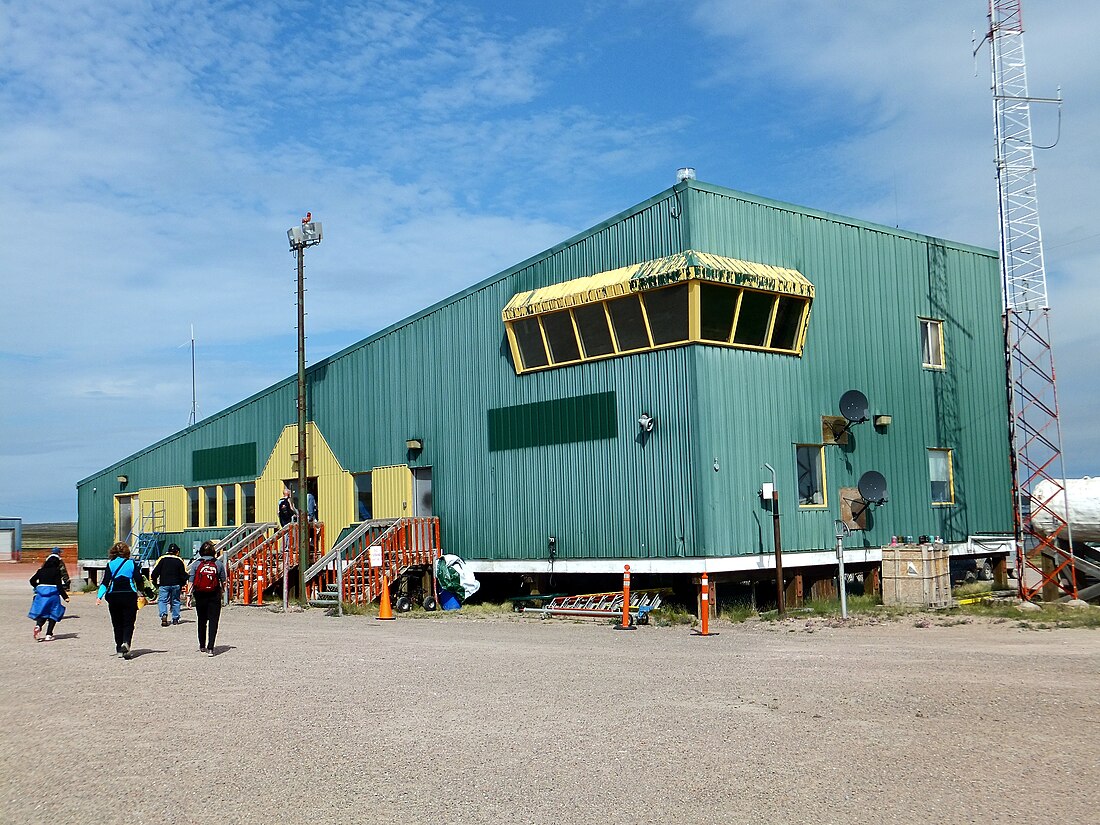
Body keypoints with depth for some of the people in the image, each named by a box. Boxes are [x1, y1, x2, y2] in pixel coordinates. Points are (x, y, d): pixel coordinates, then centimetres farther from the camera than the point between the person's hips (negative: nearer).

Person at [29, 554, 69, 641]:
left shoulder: (41, 570, 7)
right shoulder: (57, 571, -6)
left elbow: (32, 581, 11)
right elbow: (59, 585, -11)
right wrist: (65, 597, -9)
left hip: (41, 593, 4)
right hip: (53, 593, -3)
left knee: (42, 613, 13)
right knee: (53, 614, 7)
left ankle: (38, 625, -18)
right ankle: (48, 635, 0)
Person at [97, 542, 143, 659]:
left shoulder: (110, 564, 4)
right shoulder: (132, 563, 0)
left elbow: (105, 582, -4)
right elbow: (138, 580, -2)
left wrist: (99, 596, -6)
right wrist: (142, 592, 14)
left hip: (114, 597, 2)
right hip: (129, 595, -2)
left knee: (117, 623, 11)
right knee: (128, 623, 2)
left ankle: (119, 649, 13)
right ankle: (126, 643, -22)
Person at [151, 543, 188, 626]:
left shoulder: (162, 559, 1)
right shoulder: (179, 561, 2)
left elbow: (154, 573, 0)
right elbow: (184, 574, 3)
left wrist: (155, 583, 10)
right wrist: (182, 584, 15)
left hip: (164, 584, -1)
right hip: (176, 585, 1)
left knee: (162, 600, 2)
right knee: (175, 601, 12)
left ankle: (164, 615, -22)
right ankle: (175, 619, 13)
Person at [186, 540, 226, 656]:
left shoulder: (196, 564, -2)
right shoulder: (218, 564, -3)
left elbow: (191, 581, -5)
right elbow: (223, 581, 3)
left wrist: (189, 595, -2)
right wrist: (222, 591, 22)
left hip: (200, 596, 2)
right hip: (214, 596, -2)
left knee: (202, 621, 17)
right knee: (213, 621, -1)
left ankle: (202, 646, 28)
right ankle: (210, 648, -11)